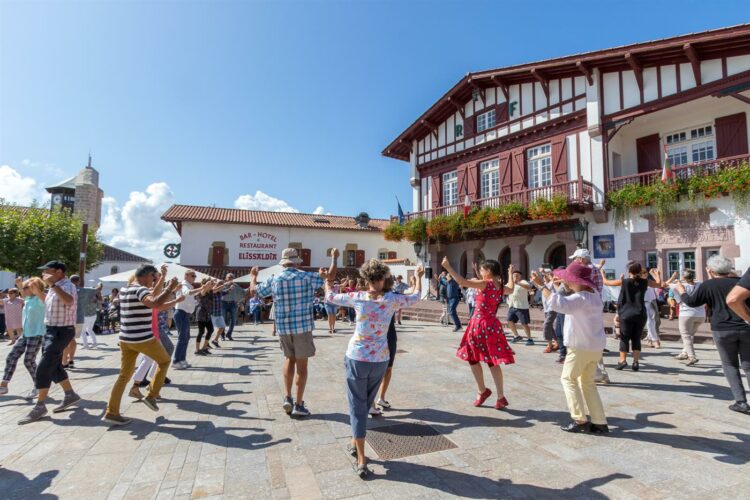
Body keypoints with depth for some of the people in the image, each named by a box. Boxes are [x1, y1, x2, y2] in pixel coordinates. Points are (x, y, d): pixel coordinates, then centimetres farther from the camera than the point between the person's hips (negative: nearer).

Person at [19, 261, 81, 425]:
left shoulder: (67, 286, -18)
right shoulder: (55, 287, 11)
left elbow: (69, 301, -41)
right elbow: (47, 303, 31)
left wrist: (52, 284, -36)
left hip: (60, 331, -10)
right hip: (50, 330, 10)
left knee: (43, 368, -8)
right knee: (54, 367, 16)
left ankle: (40, 407, 2)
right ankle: (70, 395, 28)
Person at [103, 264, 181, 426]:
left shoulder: (124, 289, 11)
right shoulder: (140, 290, -17)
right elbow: (155, 303, -38)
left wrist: (160, 281, 30)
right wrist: (170, 287, -30)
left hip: (125, 339, 8)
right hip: (143, 339, -8)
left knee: (124, 376, 15)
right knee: (164, 361, 15)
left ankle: (111, 412, 15)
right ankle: (151, 396, 15)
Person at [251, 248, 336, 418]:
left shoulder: (274, 280, 2)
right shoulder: (307, 277, -7)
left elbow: (255, 290, 17)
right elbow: (331, 276, 1)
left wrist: (253, 276, 37)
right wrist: (334, 257, 16)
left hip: (283, 327, 3)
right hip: (303, 326, -3)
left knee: (289, 359, 21)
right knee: (302, 365, 6)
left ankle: (287, 397, 15)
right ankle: (298, 404, 11)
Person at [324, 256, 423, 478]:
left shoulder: (358, 298, -8)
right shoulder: (392, 300, -6)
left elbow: (330, 297, 7)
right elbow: (416, 296, 12)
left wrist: (328, 281, 27)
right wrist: (419, 277, 30)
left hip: (357, 357, -2)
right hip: (380, 359, 2)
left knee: (357, 406, 7)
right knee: (365, 404, 22)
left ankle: (362, 461, 7)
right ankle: (355, 442, 38)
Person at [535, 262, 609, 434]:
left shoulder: (580, 298, -22)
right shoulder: (594, 294, 8)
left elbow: (559, 304, -38)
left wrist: (542, 285, -33)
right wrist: (567, 286, 19)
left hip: (581, 346, -9)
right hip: (596, 345, 9)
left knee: (568, 379, 7)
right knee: (588, 382, 17)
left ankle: (580, 420, 7)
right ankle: (600, 423, 17)